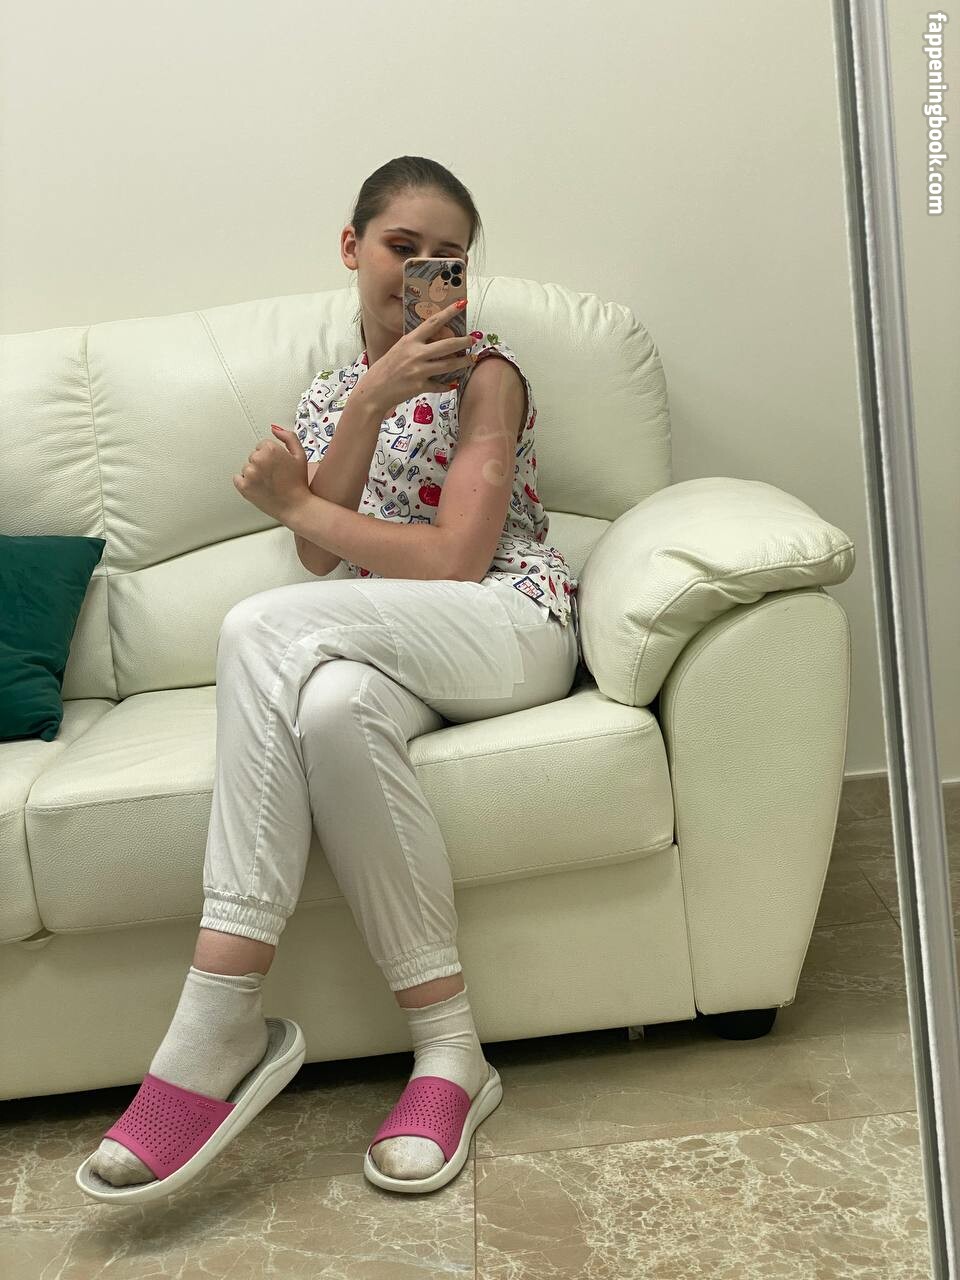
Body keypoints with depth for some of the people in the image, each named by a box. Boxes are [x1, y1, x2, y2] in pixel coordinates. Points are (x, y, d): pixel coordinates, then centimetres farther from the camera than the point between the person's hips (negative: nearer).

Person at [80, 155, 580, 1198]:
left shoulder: (484, 372, 3)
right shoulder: (325, 396, 21)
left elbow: (455, 561, -10)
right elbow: (322, 557, 3)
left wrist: (297, 504, -3)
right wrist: (365, 406, -8)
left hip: (513, 628, -4)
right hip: (395, 651, 4)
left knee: (262, 626, -30)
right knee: (329, 703, -36)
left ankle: (220, 1014, -30)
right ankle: (446, 1048, -30)